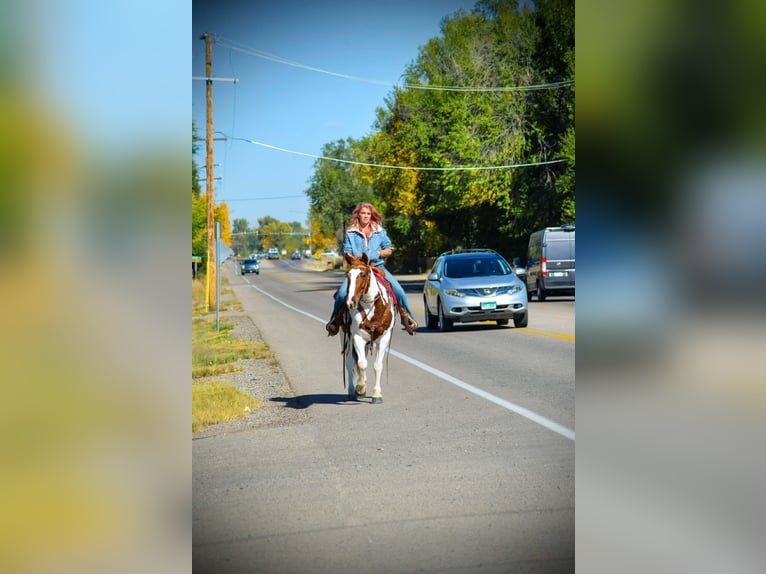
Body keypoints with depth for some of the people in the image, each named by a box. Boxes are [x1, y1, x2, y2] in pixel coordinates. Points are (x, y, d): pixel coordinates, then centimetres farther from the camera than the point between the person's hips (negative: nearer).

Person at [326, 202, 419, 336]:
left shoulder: (380, 231, 8)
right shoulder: (350, 233, 5)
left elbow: (389, 250, 9)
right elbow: (347, 254, 4)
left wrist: (377, 254, -10)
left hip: (378, 266, 1)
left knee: (398, 290, -17)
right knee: (342, 292, -23)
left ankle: (406, 317, 1)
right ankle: (335, 319, -1)